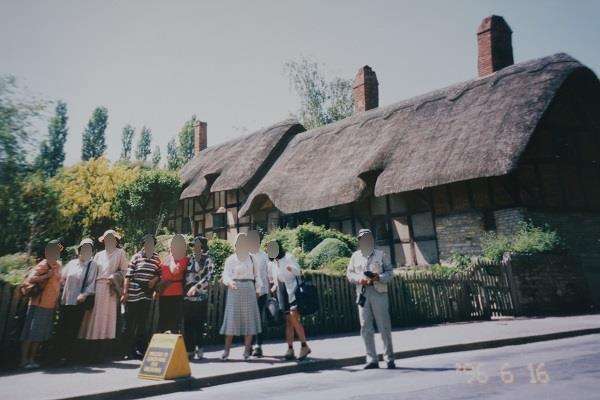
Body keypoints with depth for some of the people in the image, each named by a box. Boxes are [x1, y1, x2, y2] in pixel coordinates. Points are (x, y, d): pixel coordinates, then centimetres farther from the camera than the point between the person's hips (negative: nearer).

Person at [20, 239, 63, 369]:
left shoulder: (58, 265, 11)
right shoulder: (43, 265, -12)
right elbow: (29, 279, -23)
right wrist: (47, 275, -24)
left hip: (50, 306, 7)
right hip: (39, 305, -7)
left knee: (40, 335, 12)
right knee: (30, 334, 0)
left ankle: (32, 359, 20)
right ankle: (24, 360, 8)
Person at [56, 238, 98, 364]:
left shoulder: (92, 265, 0)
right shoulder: (71, 263, 9)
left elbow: (92, 283, -6)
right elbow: (62, 278, 17)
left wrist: (84, 294, -17)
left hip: (79, 302, -3)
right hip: (66, 300, 3)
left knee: (74, 329, 0)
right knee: (63, 328, 3)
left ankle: (70, 355, 10)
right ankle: (62, 354, 14)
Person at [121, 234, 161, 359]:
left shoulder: (157, 258, 9)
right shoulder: (136, 257, -1)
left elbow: (160, 273, 18)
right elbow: (128, 276, -4)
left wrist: (156, 279, -4)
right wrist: (125, 292, -10)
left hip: (147, 296, 3)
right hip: (133, 295, -3)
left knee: (142, 323, 9)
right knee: (129, 323, 3)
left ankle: (140, 350, 17)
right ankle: (127, 350, 12)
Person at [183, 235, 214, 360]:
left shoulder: (208, 260, 1)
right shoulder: (190, 259, 15)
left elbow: (208, 277, -10)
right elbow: (185, 275, 20)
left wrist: (196, 287, -20)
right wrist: (184, 289, 8)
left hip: (200, 296, -4)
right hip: (187, 295, 4)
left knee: (199, 324, -1)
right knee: (187, 324, 4)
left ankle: (199, 348, 11)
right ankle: (189, 350, 12)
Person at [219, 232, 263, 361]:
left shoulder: (251, 258, 12)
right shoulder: (230, 259, 7)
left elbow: (257, 275, 13)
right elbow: (225, 275, -3)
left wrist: (257, 290, 3)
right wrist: (230, 282, -23)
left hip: (249, 289, 2)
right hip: (235, 289, -2)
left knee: (249, 318, -1)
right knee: (232, 318, -3)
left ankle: (247, 350, 4)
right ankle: (227, 350, 4)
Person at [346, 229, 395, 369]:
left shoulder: (380, 254, 7)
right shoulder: (355, 256, 12)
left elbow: (390, 272, 5)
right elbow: (349, 273, 11)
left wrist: (379, 277, -13)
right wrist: (359, 279, -8)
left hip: (379, 292, -2)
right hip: (362, 293, 2)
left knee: (384, 326, 0)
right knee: (366, 328, 2)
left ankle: (389, 358, 11)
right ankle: (372, 359, 10)